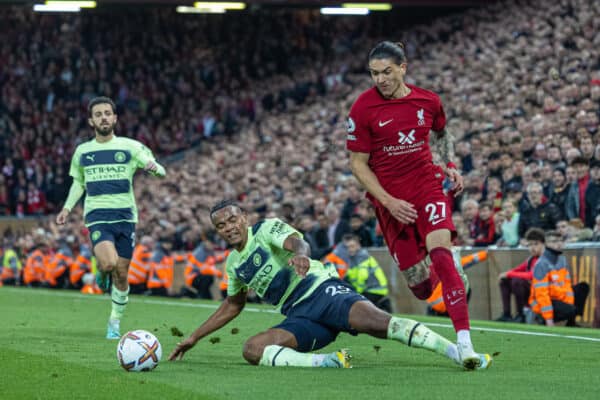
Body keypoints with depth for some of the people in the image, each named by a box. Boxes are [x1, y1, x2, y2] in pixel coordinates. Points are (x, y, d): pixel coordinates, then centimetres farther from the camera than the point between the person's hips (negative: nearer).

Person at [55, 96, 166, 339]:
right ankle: (101, 272, 12)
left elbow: (161, 171, -1)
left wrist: (154, 167, -24)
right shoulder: (82, 151, 9)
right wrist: (67, 207, 10)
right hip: (97, 216, 0)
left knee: (121, 274, 2)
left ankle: (115, 322, 19)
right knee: (108, 263, -25)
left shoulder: (130, 147, 2)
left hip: (125, 216, 0)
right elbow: (78, 182, 24)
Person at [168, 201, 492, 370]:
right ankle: (327, 361, -39)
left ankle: (462, 354, -41)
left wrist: (300, 254, -46)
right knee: (252, 349, -22)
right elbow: (232, 305, 37)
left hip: (321, 291, -6)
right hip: (301, 318, 6)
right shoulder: (233, 264, 21)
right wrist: (194, 338, 36)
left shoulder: (266, 229, 2)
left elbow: (296, 242, -20)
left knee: (377, 321, -33)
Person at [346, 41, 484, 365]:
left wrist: (449, 165, 5)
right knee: (421, 287, 0)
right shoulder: (363, 108, -9)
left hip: (428, 187, 1)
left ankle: (464, 340, -26)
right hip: (390, 199, -1)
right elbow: (358, 164, -4)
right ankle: (431, 274, 42)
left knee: (441, 252, -24)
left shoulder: (428, 101, 0)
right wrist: (389, 202, -13)